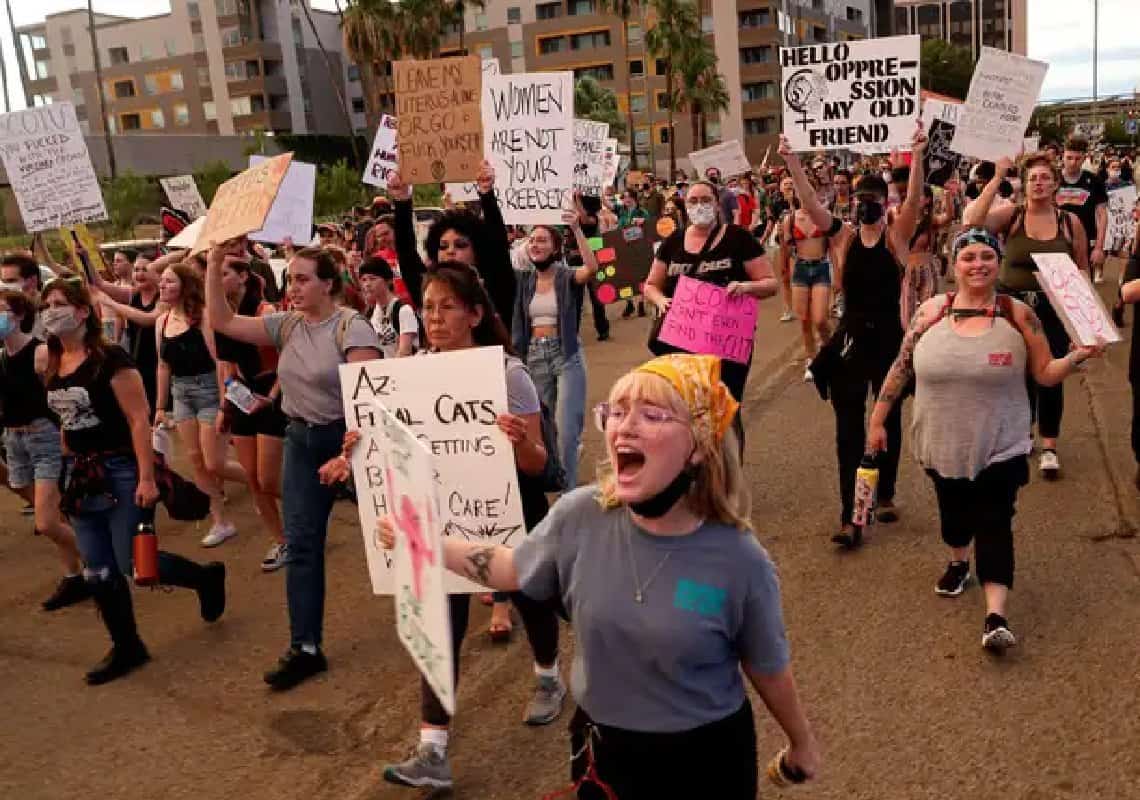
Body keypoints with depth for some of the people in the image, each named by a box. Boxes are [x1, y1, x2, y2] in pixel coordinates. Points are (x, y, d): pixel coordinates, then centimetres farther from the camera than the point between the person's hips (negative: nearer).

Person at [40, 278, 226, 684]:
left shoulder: (109, 358, -15)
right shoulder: (49, 360, 5)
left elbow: (139, 419, -18)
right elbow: (66, 421, 15)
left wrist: (146, 478, -21)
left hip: (121, 470, -7)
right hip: (81, 474, 7)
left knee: (134, 564, -3)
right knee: (98, 573, 10)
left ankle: (208, 577, 23)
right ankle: (127, 648, 26)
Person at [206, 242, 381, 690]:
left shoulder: (351, 326, -16)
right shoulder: (286, 325, 5)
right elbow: (222, 322, 3)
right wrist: (214, 267, -5)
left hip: (348, 436, -6)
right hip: (301, 440, 6)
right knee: (301, 544, 4)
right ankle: (305, 648, 11)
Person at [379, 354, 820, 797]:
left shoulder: (739, 562, -24)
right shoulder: (580, 516, -18)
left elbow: (768, 670, -6)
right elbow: (515, 569, 3)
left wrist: (802, 743, 10)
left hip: (706, 757, -2)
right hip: (602, 748, 2)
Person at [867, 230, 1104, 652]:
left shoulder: (1017, 314, -6)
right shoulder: (932, 310, -4)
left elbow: (1045, 374, -1)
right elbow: (901, 368, 2)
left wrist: (1078, 356, -21)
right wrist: (878, 419, 3)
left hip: (999, 446, -2)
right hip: (942, 444, 2)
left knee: (993, 524, -7)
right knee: (954, 510, 21)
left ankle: (995, 616, -7)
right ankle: (959, 563, 50)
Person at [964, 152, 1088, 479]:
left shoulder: (1070, 221, 0)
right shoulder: (1011, 215, -5)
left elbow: (1082, 270, 8)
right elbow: (973, 222, -25)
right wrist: (997, 177, -21)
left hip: (1053, 310, 1)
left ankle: (1049, 446, 18)